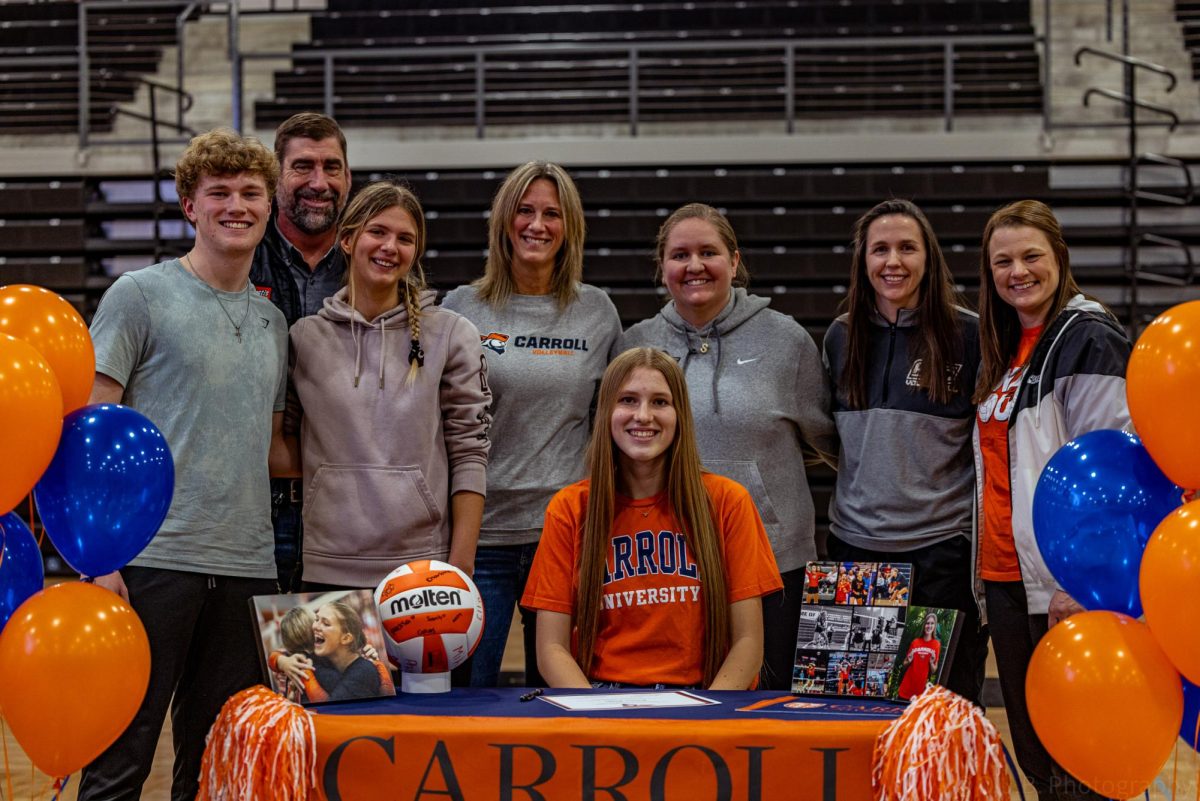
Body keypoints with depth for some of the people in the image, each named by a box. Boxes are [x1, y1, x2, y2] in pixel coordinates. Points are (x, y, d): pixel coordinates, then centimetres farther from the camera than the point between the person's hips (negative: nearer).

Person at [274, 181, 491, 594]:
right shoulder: (304, 337, 7)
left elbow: (469, 455, 0)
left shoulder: (452, 335, 2)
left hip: (423, 566, -1)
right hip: (329, 569, 1)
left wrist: (462, 561, -5)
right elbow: (293, 455, 12)